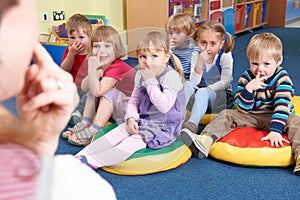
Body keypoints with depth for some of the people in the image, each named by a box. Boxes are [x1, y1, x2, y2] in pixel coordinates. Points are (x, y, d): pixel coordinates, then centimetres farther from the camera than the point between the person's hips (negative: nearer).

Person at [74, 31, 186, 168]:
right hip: (142, 120, 7)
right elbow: (133, 100, 11)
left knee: (131, 143, -23)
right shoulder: (140, 75, 5)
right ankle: (81, 156, -12)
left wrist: (150, 81, -25)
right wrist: (131, 118, -9)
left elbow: (164, 106, -29)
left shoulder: (171, 77, -18)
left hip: (163, 127, -7)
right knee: (116, 133, -8)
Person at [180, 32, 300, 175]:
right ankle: (203, 143, -31)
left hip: (273, 117, -3)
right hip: (250, 117, 3)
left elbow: (282, 106, -25)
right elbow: (242, 108, -11)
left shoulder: (282, 78, -14)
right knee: (226, 115, -12)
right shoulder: (246, 77, -6)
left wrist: (275, 130, -37)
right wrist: (249, 88, -28)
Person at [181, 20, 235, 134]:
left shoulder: (225, 56, -14)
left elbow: (225, 82, -12)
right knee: (187, 85, -24)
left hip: (221, 96, -4)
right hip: (200, 95, 4)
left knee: (203, 92, -36)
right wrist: (200, 64, -30)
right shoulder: (197, 56, -6)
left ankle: (192, 123, -57)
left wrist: (207, 88, -20)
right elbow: (193, 83, -16)